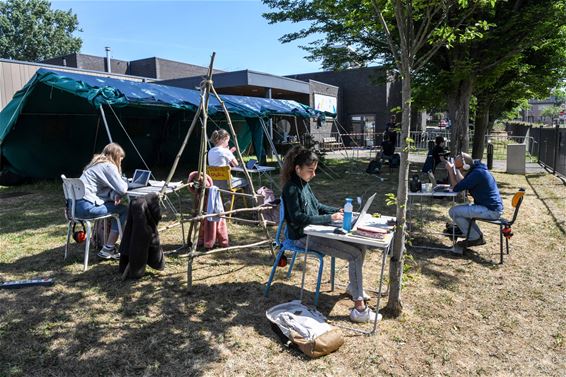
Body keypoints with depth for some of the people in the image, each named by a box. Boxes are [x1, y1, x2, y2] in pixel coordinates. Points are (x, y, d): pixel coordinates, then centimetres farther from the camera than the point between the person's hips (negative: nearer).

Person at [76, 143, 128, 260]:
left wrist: (114, 195, -3)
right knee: (124, 210, -2)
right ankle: (108, 249, 2)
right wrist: (121, 189, 12)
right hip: (87, 207, -10)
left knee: (112, 205, 22)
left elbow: (106, 187, 19)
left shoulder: (96, 163, 20)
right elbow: (122, 189, -12)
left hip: (76, 204, 10)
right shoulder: (108, 166, -8)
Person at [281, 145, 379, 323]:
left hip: (315, 230, 9)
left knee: (360, 247, 3)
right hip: (303, 237, -9)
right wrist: (329, 218, -24)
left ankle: (354, 285, 24)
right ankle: (359, 308, -13)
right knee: (355, 255, -17)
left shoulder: (304, 183, 9)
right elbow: (298, 218, -25)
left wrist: (337, 211, 3)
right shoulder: (291, 188, -19)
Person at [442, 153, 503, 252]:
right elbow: (462, 182, 18)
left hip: (491, 211, -11)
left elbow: (456, 188, -21)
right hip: (491, 207, 11)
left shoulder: (477, 173, -21)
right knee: (460, 209, 22)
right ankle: (478, 236, 19)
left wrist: (450, 170, -11)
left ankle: (474, 238, 3)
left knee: (454, 211, -11)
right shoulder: (475, 169, 10)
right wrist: (452, 168, 11)